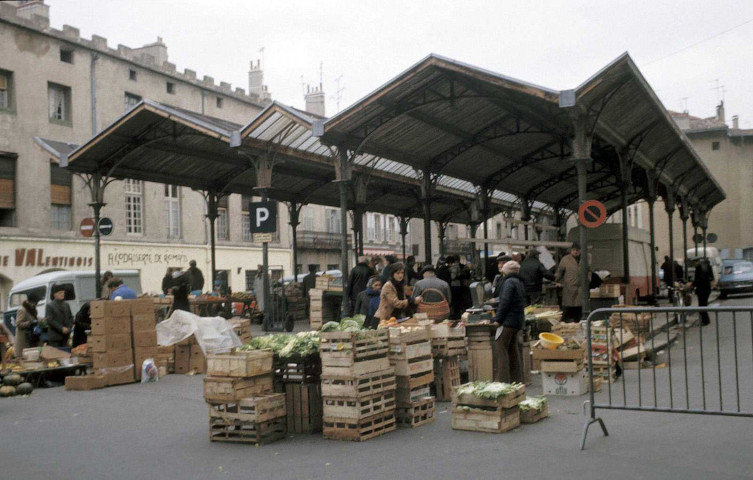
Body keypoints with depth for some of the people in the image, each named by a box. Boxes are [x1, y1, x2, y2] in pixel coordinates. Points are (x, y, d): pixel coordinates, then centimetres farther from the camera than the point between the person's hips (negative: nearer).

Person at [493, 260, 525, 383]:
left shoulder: (509, 282, -11)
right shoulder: (520, 283, 17)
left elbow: (505, 302, -18)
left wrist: (498, 319, -14)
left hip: (508, 321, -9)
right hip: (518, 321, 9)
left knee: (502, 350, -7)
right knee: (513, 350, 14)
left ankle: (503, 381, -9)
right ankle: (517, 380, 18)